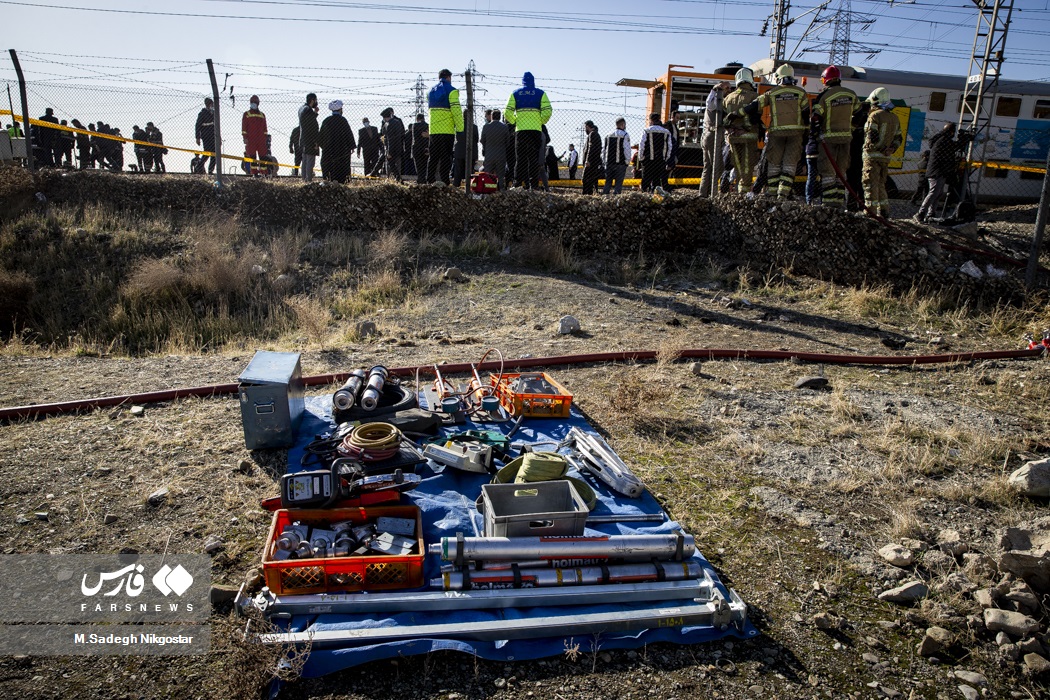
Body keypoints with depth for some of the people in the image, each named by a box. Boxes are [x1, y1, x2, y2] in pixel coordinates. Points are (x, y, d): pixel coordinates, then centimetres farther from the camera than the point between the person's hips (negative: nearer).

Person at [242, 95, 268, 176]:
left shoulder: (262, 115, 18)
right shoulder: (246, 114, 9)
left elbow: (265, 128, 17)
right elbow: (244, 127, 3)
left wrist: (265, 138, 9)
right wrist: (245, 137, -7)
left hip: (261, 139, 3)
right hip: (250, 139, -3)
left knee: (263, 156, -2)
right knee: (252, 157, -4)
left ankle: (263, 173, -1)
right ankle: (254, 173, -5)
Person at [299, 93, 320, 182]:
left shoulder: (301, 108, 11)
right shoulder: (308, 110, -18)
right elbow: (312, 128, -20)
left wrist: (315, 112, 8)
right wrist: (316, 142, -19)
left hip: (303, 140, 10)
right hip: (310, 141, -10)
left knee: (305, 161, 15)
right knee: (310, 161, -8)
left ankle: (304, 179, 19)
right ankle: (309, 180, -8)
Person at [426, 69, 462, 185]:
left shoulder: (430, 91, 16)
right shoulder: (451, 91, -4)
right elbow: (456, 110, -11)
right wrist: (460, 129, -9)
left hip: (433, 130, 5)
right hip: (447, 130, -5)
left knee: (433, 157, 10)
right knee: (446, 158, -4)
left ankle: (430, 182, 8)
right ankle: (444, 183, -8)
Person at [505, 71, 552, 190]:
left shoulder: (515, 93, 9)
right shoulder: (540, 93, 6)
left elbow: (508, 112, 1)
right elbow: (547, 111, -4)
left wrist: (513, 122, 19)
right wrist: (541, 122, 12)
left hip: (520, 130, 1)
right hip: (535, 130, 0)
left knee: (520, 158, 5)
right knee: (534, 159, 3)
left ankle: (521, 184, -1)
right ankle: (533, 185, -2)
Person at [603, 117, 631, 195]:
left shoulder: (608, 135, 12)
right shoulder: (624, 135, -6)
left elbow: (605, 149, 16)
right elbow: (627, 150, -9)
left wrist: (606, 161, 20)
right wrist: (627, 161, -1)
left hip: (609, 162, 5)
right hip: (620, 163, -5)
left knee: (608, 182, 10)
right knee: (618, 183, -2)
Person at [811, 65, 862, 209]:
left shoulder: (824, 96, -11)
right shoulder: (851, 94, 7)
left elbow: (815, 117, -13)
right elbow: (858, 111, 18)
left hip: (828, 138, -5)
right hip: (846, 137, 5)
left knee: (828, 172, -3)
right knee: (841, 172, 12)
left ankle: (829, 204, -8)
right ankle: (840, 203, 12)